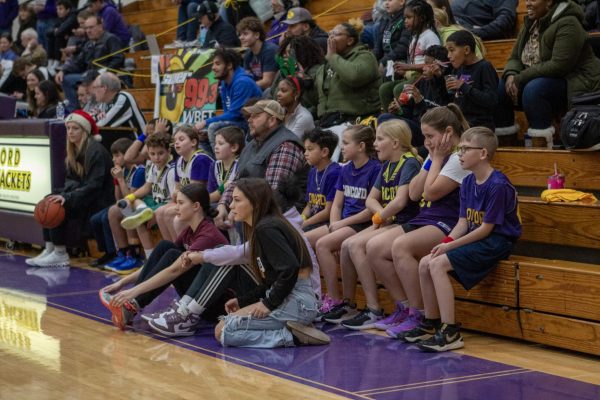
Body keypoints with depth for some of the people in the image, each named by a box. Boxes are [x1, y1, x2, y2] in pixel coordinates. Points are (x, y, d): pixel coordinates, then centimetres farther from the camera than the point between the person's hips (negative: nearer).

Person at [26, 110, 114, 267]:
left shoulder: (96, 151, -19)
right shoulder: (74, 150, 8)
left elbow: (94, 185, -24)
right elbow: (71, 179, 10)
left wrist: (68, 197, -29)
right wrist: (65, 193, -12)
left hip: (100, 200, -9)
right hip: (83, 193, 9)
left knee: (59, 207, -22)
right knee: (48, 202, -2)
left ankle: (60, 254, -15)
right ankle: (49, 250, -6)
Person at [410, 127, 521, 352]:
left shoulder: (498, 185, -19)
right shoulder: (468, 183, 9)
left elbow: (486, 228, -19)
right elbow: (464, 222, 9)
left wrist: (451, 246, -17)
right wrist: (446, 241, -10)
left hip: (497, 242, -9)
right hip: (476, 239, 9)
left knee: (438, 265, -22)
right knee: (424, 264, 0)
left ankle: (450, 333, -21)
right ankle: (431, 324, 13)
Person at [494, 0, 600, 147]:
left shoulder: (567, 24, -19)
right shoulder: (530, 24, 7)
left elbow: (558, 65, -28)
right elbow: (515, 58, 10)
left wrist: (520, 79, -24)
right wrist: (510, 75, -14)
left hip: (574, 85, -8)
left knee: (534, 90, -35)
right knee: (499, 87, -8)